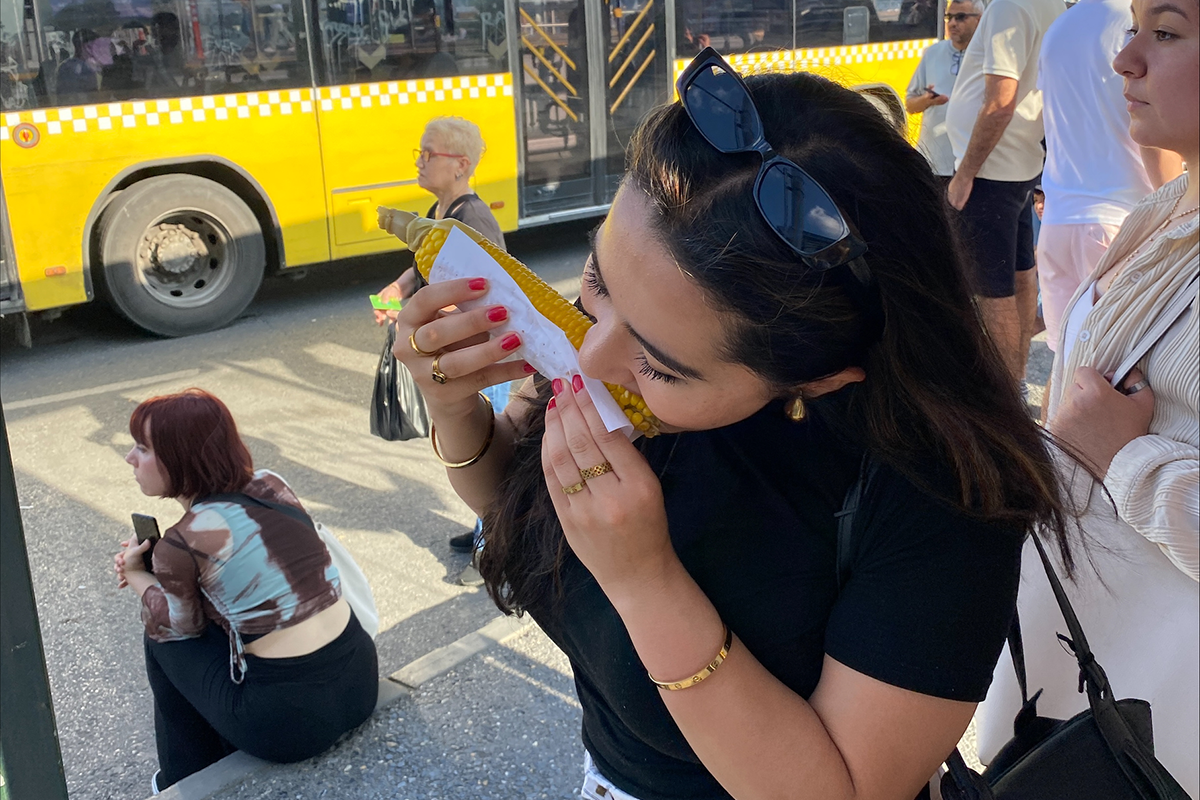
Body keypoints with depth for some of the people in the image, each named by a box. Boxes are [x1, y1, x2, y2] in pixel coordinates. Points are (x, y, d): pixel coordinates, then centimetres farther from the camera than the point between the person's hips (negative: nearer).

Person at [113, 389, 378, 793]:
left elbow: (177, 627, 6)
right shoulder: (271, 485, 3)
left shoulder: (179, 546, -13)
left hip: (288, 720, -6)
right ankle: (221, 757, 42)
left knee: (161, 637, 15)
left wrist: (136, 577, 21)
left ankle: (188, 781, 32)